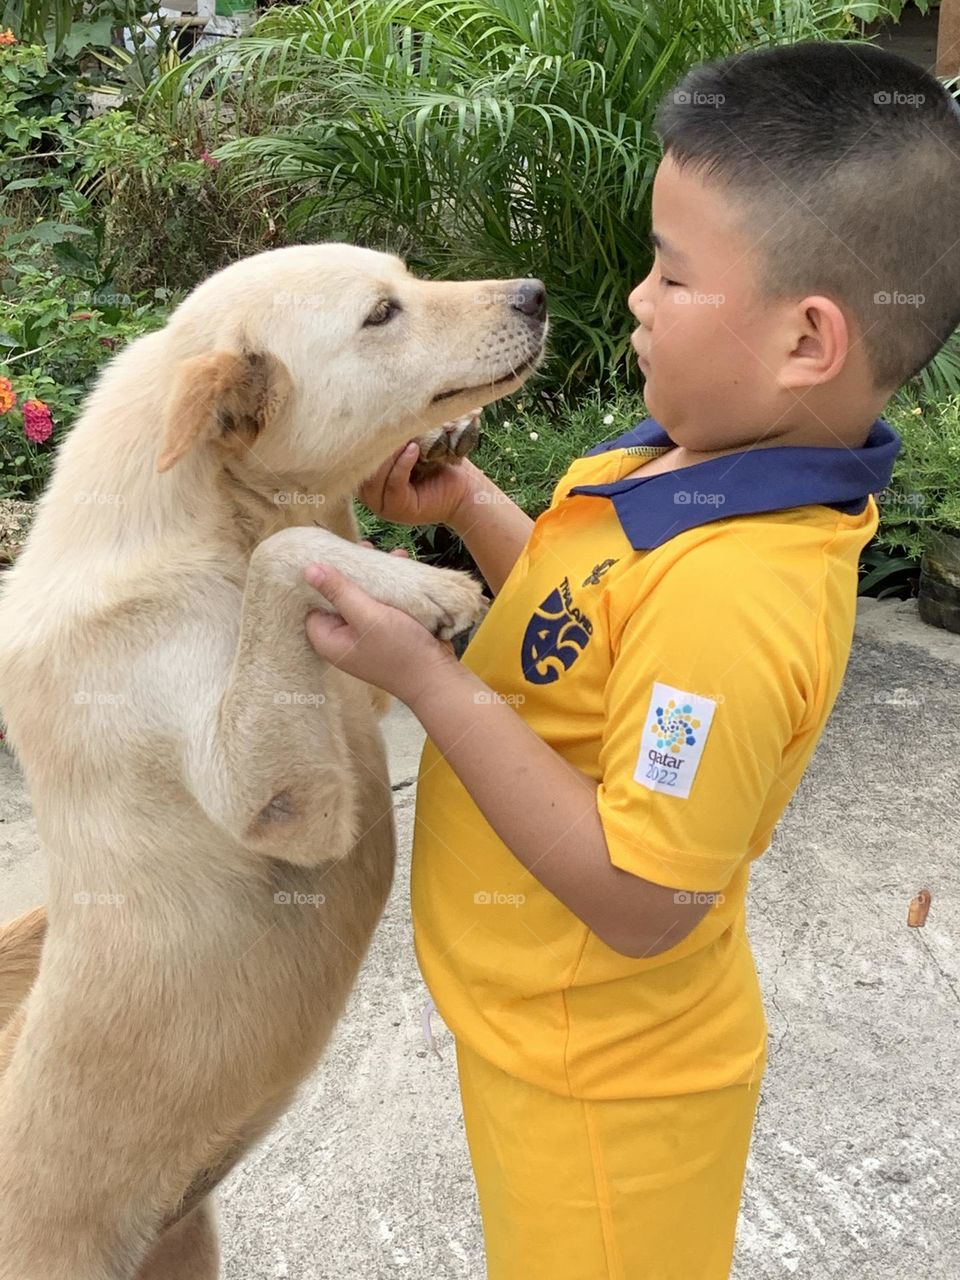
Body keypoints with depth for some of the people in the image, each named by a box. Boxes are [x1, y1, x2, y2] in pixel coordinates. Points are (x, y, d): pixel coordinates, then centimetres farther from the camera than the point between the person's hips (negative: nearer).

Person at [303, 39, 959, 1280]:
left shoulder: (731, 596, -36)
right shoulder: (704, 458, -6)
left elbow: (641, 901, -31)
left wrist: (426, 676, -32)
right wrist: (468, 507, -4)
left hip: (595, 1083, -8)